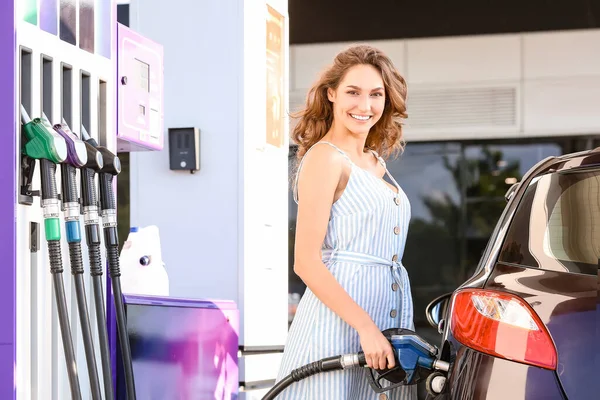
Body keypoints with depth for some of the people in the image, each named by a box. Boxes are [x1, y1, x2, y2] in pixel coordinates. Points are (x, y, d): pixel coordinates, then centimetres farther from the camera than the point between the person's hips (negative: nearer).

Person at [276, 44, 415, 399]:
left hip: (391, 317, 8)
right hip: (337, 325, -8)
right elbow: (306, 263, -15)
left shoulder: (376, 164, 17)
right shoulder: (325, 158, -8)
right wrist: (366, 327, -19)